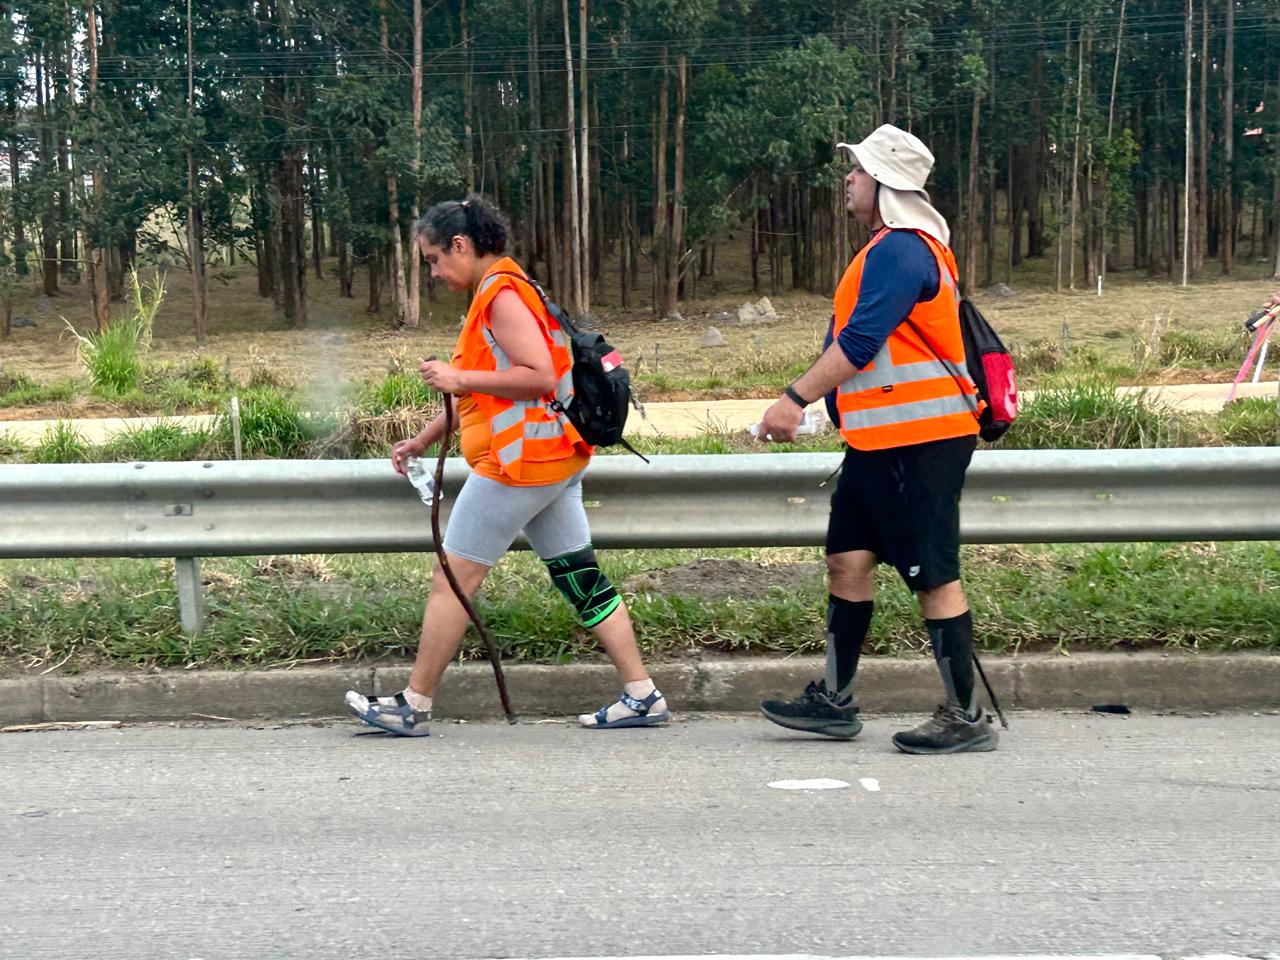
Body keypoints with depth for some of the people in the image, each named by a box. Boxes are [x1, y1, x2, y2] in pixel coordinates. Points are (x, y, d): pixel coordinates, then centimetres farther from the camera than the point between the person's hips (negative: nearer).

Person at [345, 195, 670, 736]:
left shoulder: (503, 292, -12)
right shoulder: (499, 292, 19)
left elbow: (538, 377, -23)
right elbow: (487, 394, 24)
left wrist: (459, 377, -19)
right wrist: (423, 441, 20)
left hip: (520, 462, -10)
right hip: (557, 459, 10)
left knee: (453, 580, -2)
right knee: (578, 577, 10)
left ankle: (413, 706, 6)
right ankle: (642, 696, 11)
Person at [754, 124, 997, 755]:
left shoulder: (901, 250, -14)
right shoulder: (894, 248, 20)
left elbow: (860, 342, -23)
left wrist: (795, 399, -21)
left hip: (918, 441, -11)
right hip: (881, 441, 11)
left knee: (934, 577, -5)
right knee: (847, 558, 12)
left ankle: (965, 719, 4)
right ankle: (834, 701, 20)